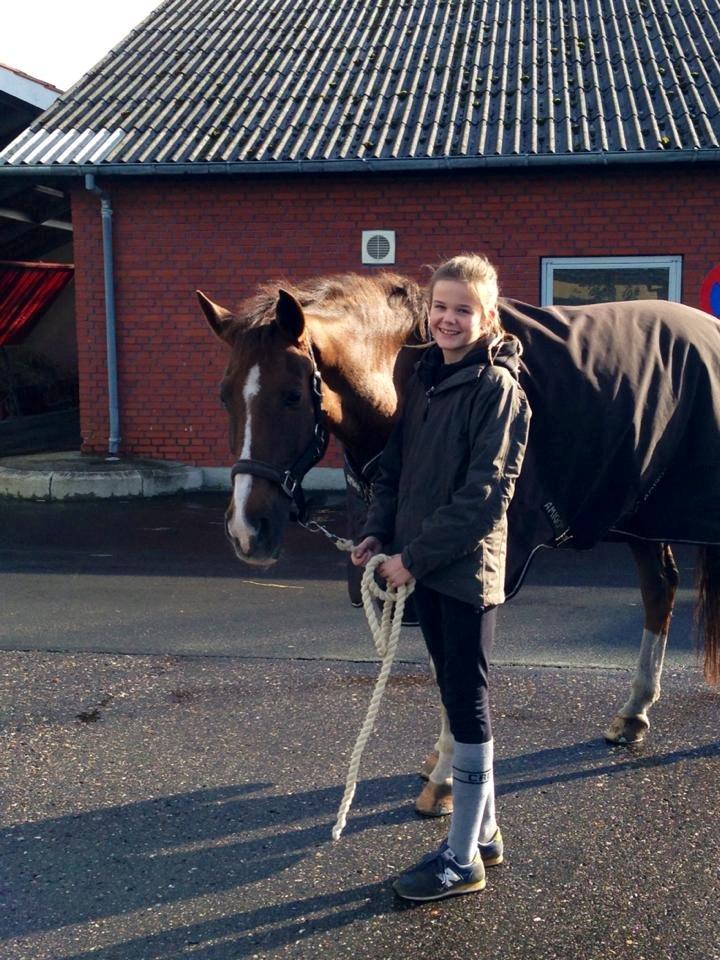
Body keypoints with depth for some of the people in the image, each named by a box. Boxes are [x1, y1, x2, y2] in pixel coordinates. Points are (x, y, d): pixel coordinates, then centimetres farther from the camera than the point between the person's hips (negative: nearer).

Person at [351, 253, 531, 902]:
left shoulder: (498, 387, -13)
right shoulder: (426, 376, 10)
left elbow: (485, 494, -19)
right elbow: (397, 461, 15)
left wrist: (416, 556, -17)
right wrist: (378, 531, 1)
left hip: (466, 567, -8)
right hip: (420, 565, 8)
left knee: (467, 703, 2)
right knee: (457, 696, 16)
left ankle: (463, 859, 16)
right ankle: (484, 831, 32)